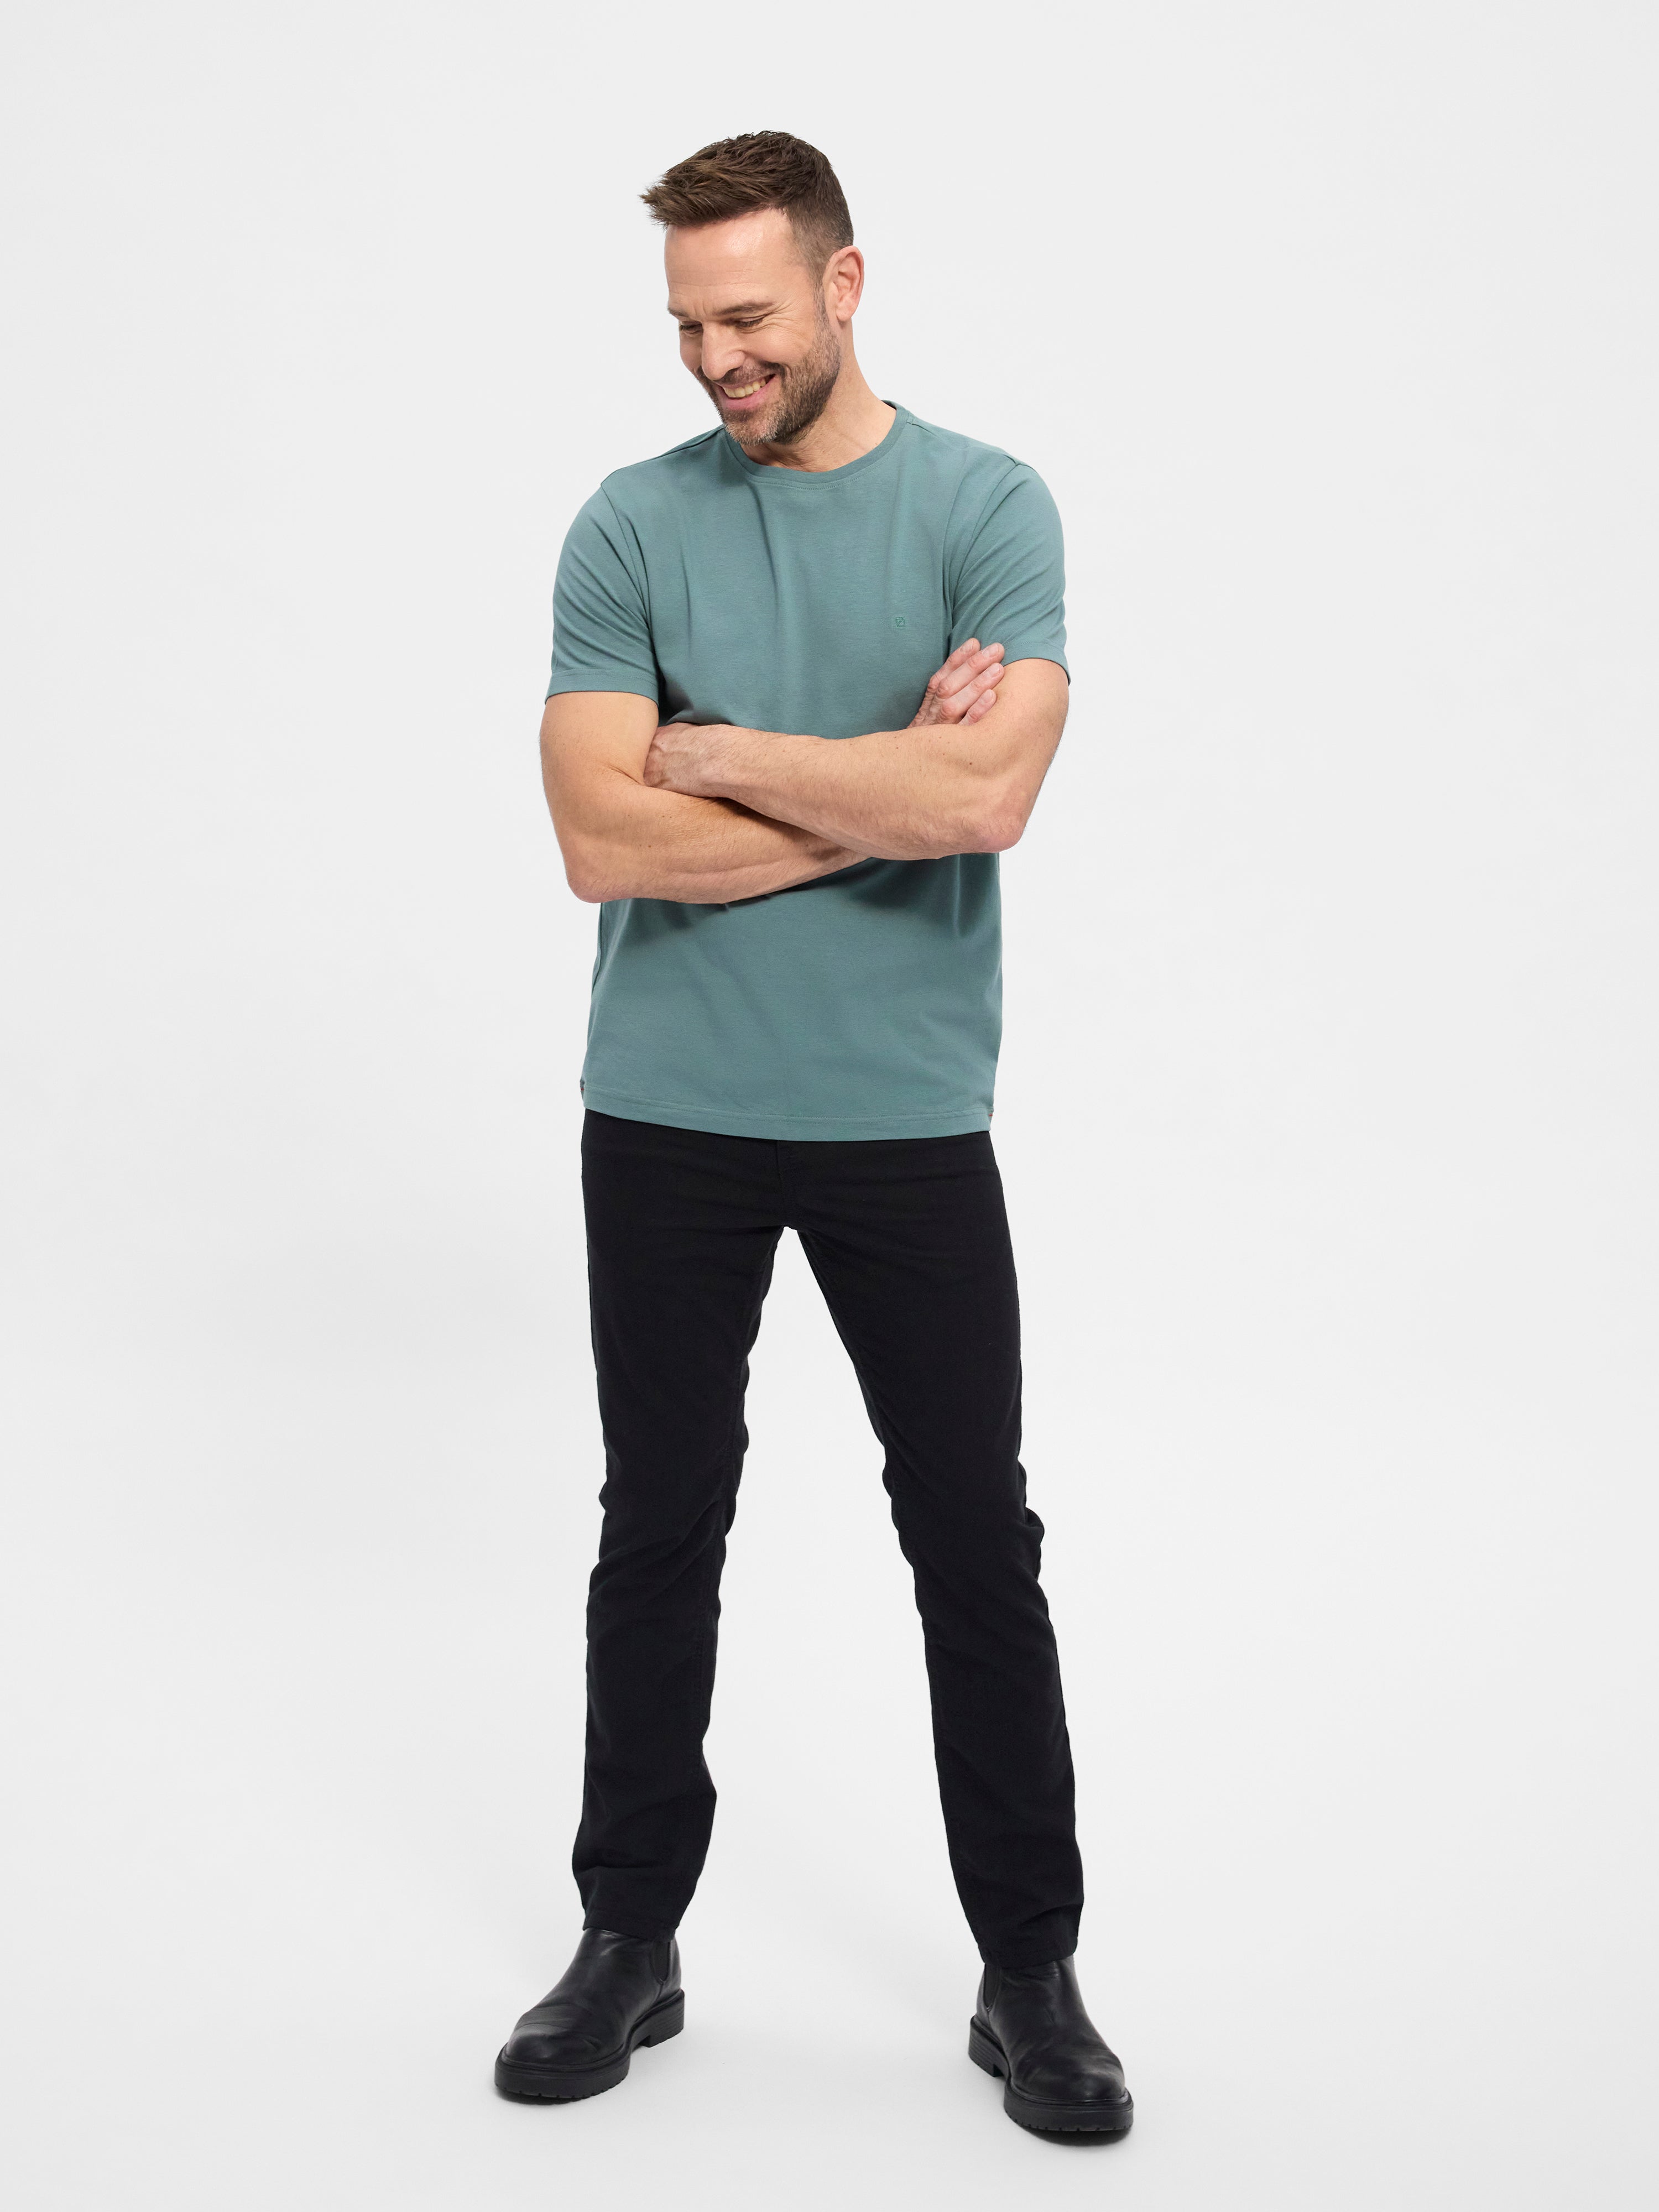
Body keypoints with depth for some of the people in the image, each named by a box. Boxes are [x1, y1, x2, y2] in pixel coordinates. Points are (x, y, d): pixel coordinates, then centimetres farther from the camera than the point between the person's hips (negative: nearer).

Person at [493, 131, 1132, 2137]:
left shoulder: (988, 508, -4)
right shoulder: (631, 525, 1)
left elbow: (983, 799, -20)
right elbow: (605, 841, -11)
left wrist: (714, 750, -12)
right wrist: (878, 782, -13)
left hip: (906, 1118, -1)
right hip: (667, 1118, 2)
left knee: (976, 1549, 5)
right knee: (658, 1538, 11)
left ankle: (1031, 1977, 20)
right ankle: (630, 1940, 27)